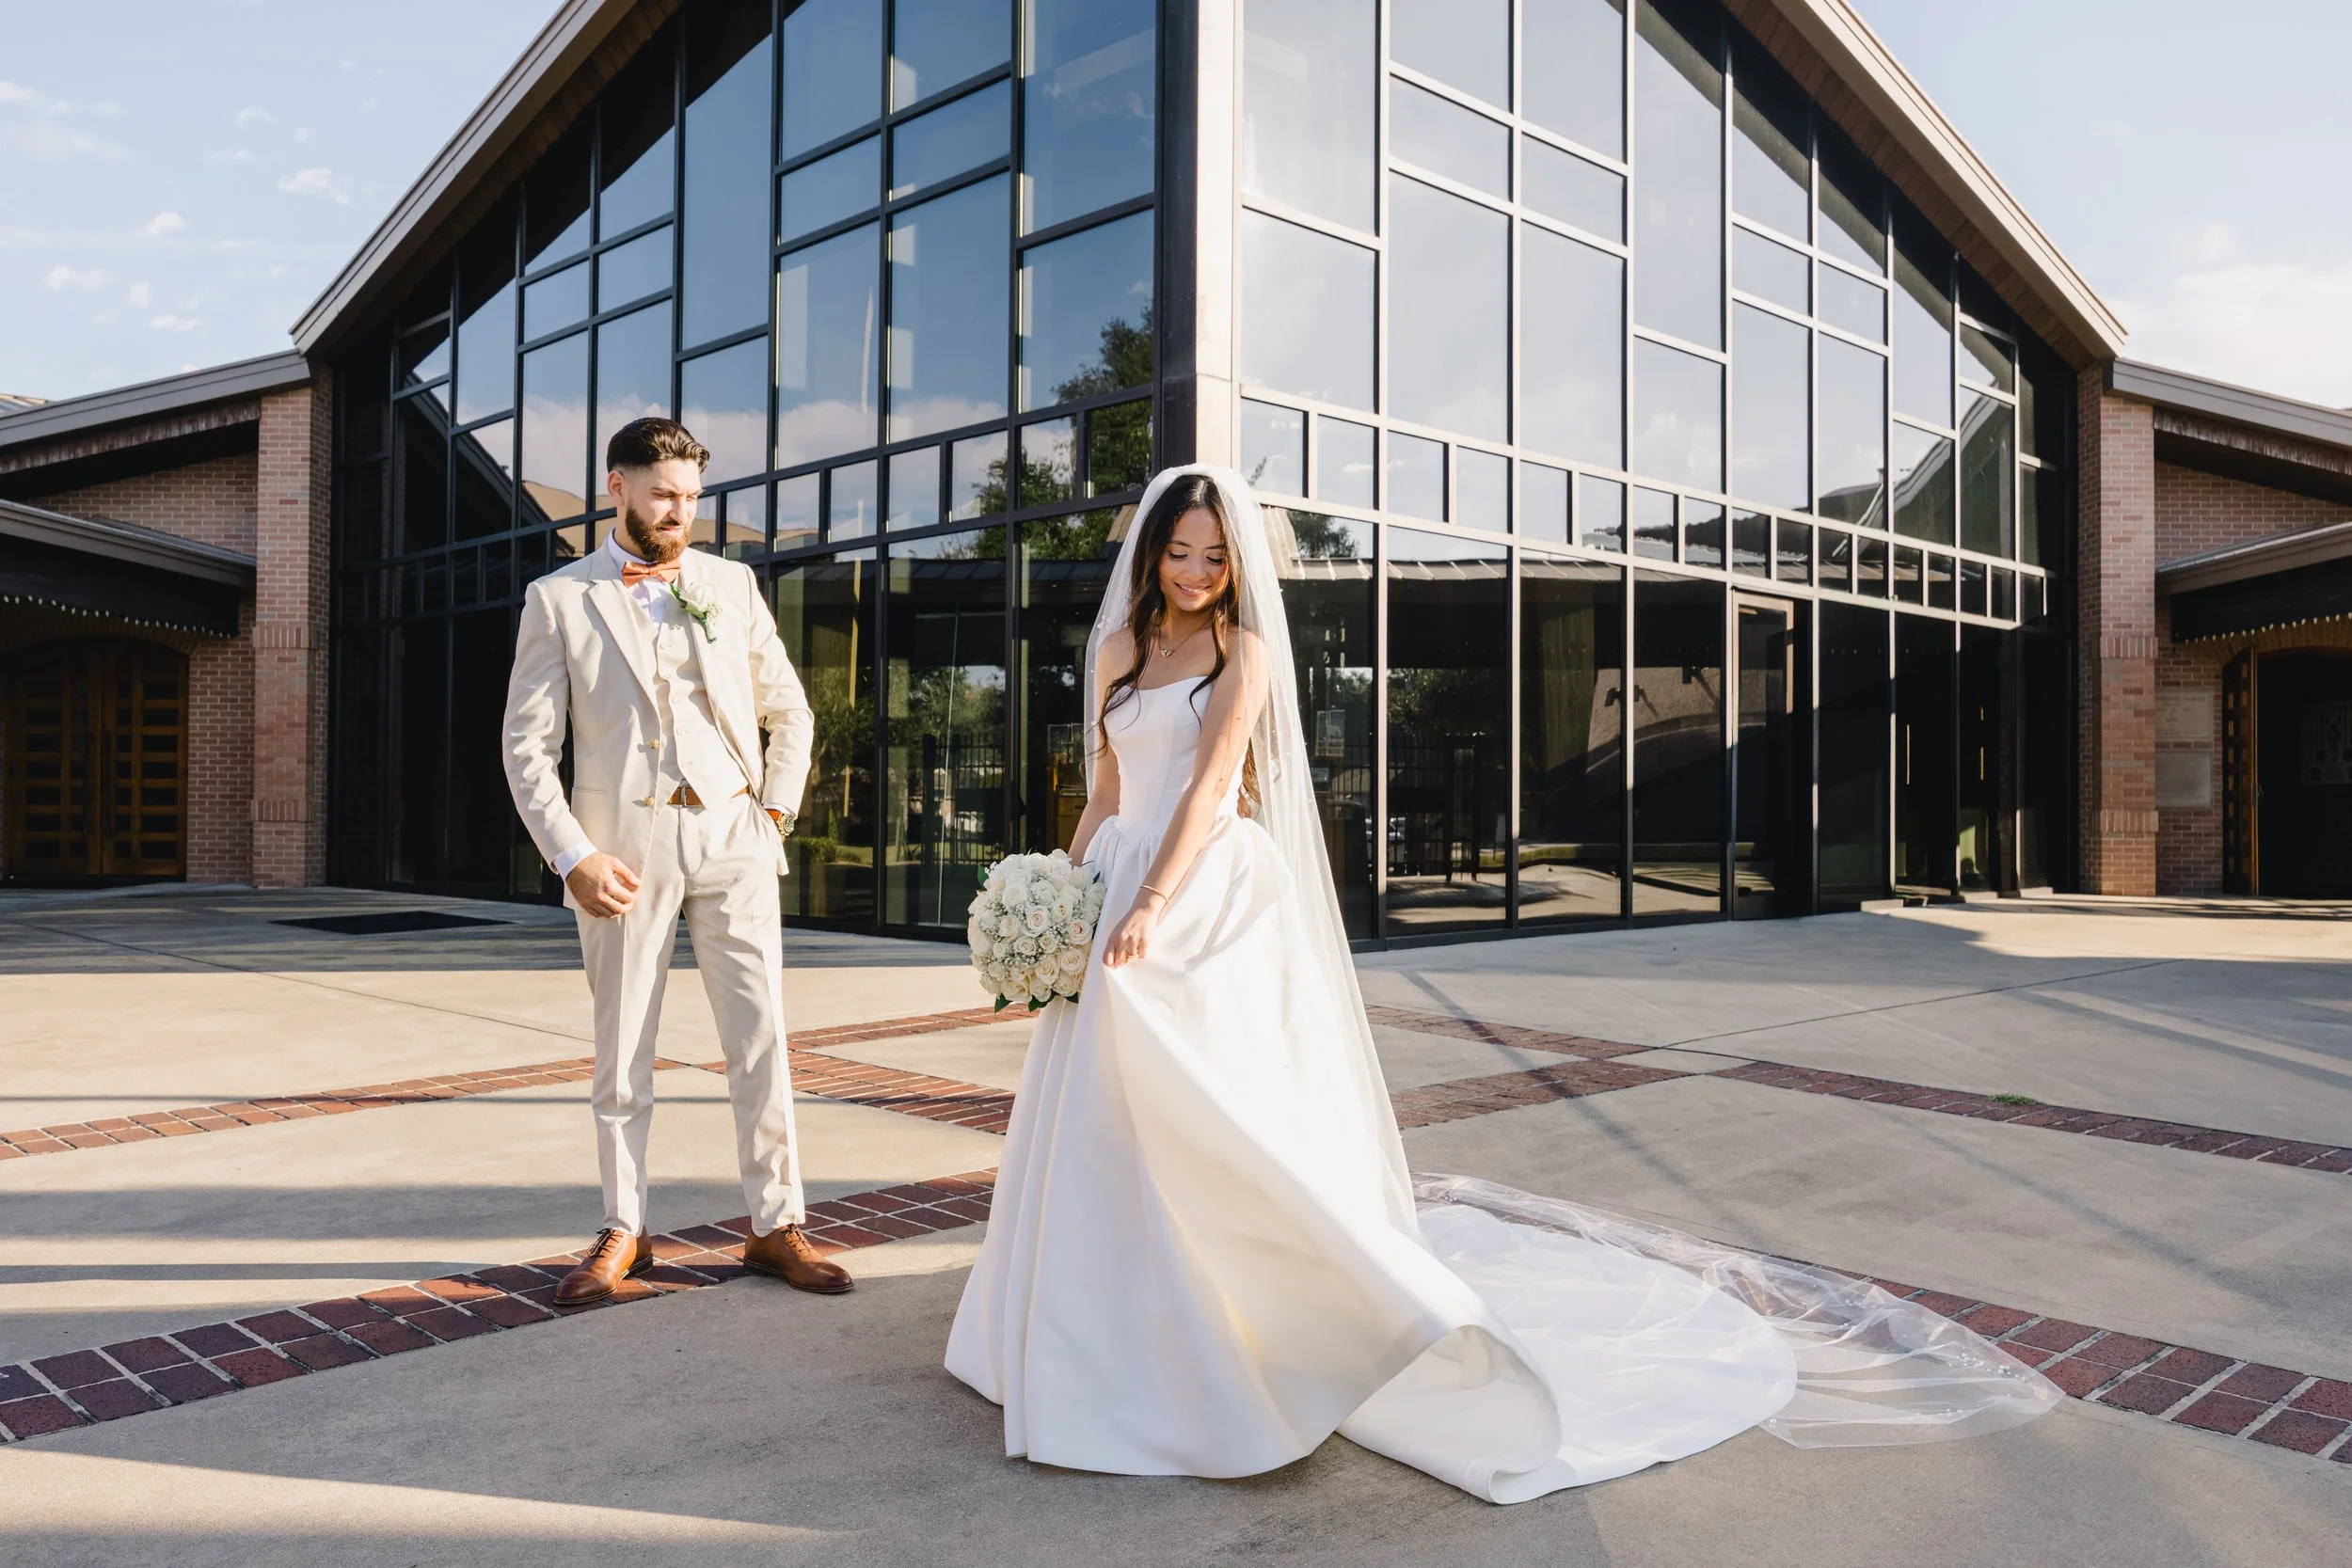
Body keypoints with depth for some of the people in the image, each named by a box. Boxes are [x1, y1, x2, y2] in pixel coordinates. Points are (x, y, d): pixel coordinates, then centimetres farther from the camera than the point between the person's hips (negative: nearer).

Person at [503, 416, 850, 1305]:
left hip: (732, 839, 2)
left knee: (762, 1040, 2)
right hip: (624, 848, -1)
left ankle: (776, 1228, 12)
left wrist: (777, 809, 5)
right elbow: (527, 744, 0)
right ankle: (622, 1233, 21)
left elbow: (789, 710, 16)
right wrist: (572, 857, -9)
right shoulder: (558, 600, 4)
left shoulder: (731, 584, 11)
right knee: (622, 1054, 7)